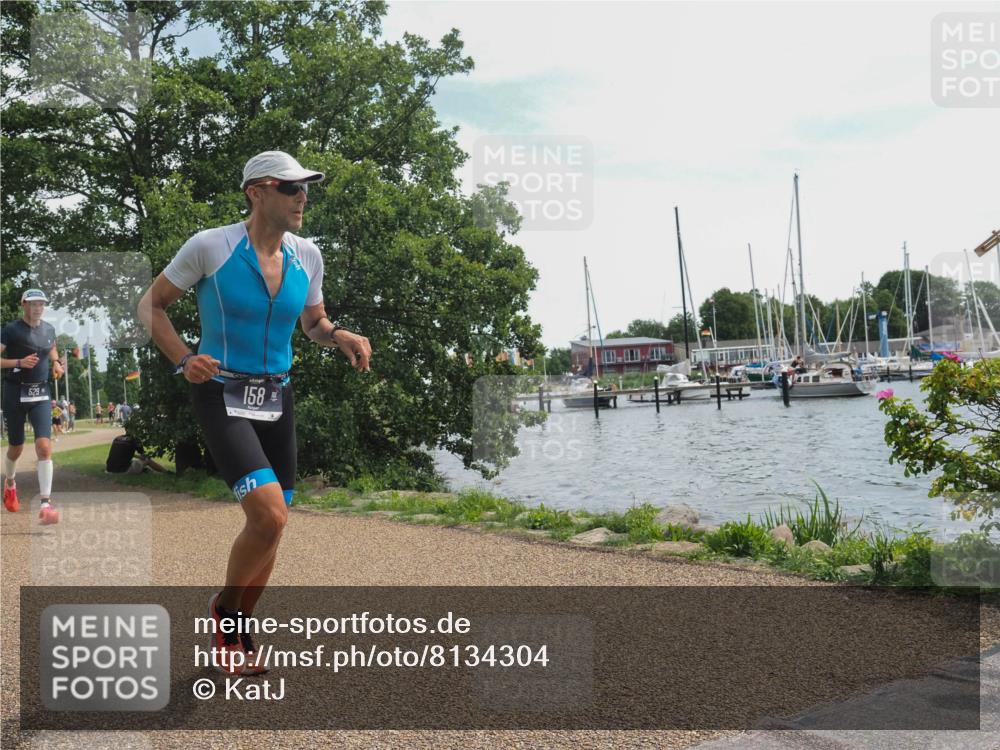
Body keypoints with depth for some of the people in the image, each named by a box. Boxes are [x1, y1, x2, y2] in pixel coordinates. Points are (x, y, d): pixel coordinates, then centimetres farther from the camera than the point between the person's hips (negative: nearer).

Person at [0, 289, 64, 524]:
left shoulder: (49, 329, 7)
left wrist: (56, 362, 10)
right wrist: (19, 362, -24)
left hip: (41, 393, 3)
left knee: (44, 446, -11)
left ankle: (46, 504, -13)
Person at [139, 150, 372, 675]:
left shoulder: (306, 256, 3)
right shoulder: (210, 246, -11)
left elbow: (313, 323, 16)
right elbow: (150, 306, 0)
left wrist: (341, 336, -6)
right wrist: (184, 361, -14)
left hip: (277, 399, 6)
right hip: (222, 396, -6)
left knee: (270, 524, 9)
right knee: (269, 515, -20)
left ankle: (237, 633, 32)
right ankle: (224, 608, 10)